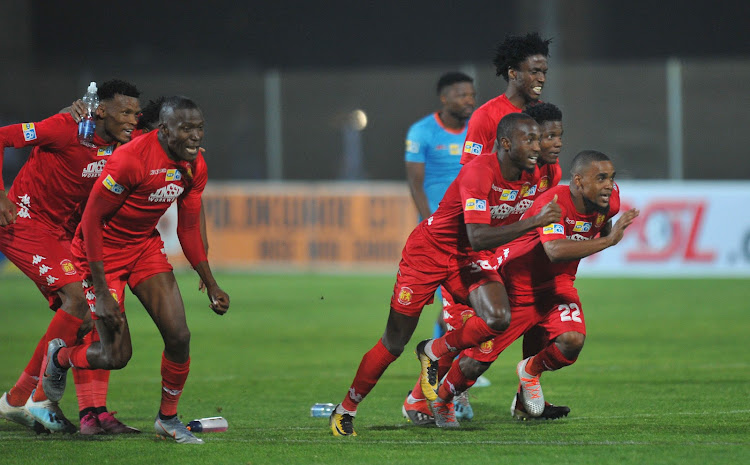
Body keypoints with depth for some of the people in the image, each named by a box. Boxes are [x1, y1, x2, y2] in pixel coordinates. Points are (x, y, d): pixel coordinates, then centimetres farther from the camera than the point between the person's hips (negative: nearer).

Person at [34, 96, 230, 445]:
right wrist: (101, 292, -24)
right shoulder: (131, 160, -30)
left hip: (145, 245, 6)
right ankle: (60, 356, 28)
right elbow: (91, 220, -24)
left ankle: (168, 417, 15)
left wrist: (211, 285, 7)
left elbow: (189, 230, 8)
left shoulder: (194, 167, -6)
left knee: (179, 336, -7)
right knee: (117, 356, -6)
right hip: (103, 249, -6)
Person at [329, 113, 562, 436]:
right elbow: (477, 237, -40)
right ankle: (344, 412, 22)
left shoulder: (530, 176, -7)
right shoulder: (478, 173, -31)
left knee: (499, 319, -22)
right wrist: (533, 223, -44)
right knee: (394, 344, 2)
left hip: (470, 261, 6)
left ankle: (433, 354, 6)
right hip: (428, 251, -6)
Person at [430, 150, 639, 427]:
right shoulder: (552, 203, -33)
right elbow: (555, 251, -50)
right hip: (516, 287, -5)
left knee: (572, 341, -23)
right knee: (476, 362, 0)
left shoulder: (606, 202, -11)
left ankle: (530, 371, 10)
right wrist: (607, 241, -50)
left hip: (557, 286, 5)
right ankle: (438, 399, 31)